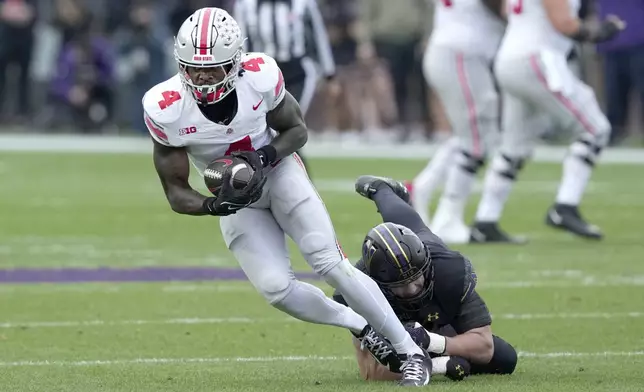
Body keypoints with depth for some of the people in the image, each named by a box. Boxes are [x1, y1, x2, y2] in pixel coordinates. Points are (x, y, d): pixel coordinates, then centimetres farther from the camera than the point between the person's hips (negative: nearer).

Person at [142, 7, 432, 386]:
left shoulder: (260, 76, -26)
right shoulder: (166, 109, -26)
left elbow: (297, 130, -4)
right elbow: (177, 192, -16)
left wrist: (264, 158, -24)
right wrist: (214, 205, -36)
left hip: (278, 171, -1)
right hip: (237, 195, 1)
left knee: (331, 263, -13)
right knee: (277, 289, -12)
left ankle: (410, 351, -2)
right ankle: (361, 326, 14)